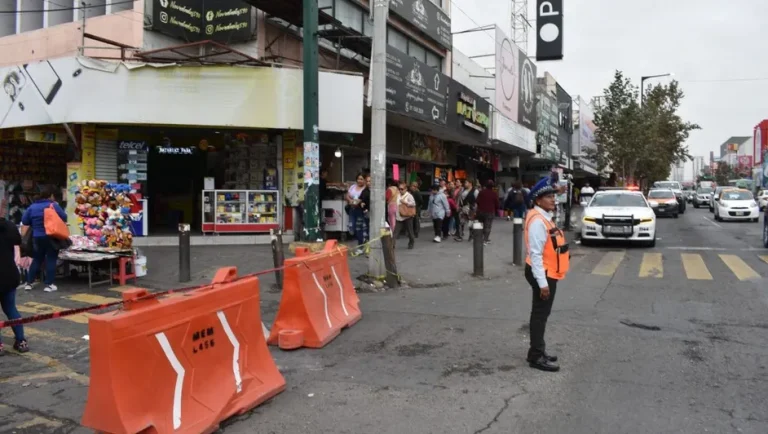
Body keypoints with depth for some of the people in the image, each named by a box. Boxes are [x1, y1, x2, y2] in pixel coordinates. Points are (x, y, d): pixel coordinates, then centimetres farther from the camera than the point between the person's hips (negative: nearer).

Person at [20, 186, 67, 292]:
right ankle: (49, 284, 1)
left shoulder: (32, 207, 7)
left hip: (37, 238, 5)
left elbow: (25, 223, 10)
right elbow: (64, 219, -6)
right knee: (51, 260, 1)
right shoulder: (54, 206, -8)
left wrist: (23, 237, 19)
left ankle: (29, 283, 18)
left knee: (37, 260, 15)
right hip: (51, 238, -5)